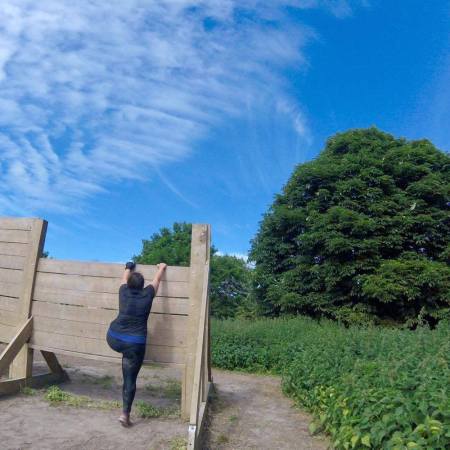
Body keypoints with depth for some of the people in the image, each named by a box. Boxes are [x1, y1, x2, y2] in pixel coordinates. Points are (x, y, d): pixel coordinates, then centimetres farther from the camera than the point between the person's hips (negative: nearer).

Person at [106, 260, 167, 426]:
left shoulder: (124, 292, 0)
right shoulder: (147, 295, -5)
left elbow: (124, 278, 22)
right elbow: (157, 280, 14)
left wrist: (129, 267, 42)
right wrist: (161, 268, 33)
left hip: (113, 339, 3)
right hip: (134, 344, -2)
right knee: (130, 379, 8)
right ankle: (125, 414, 9)